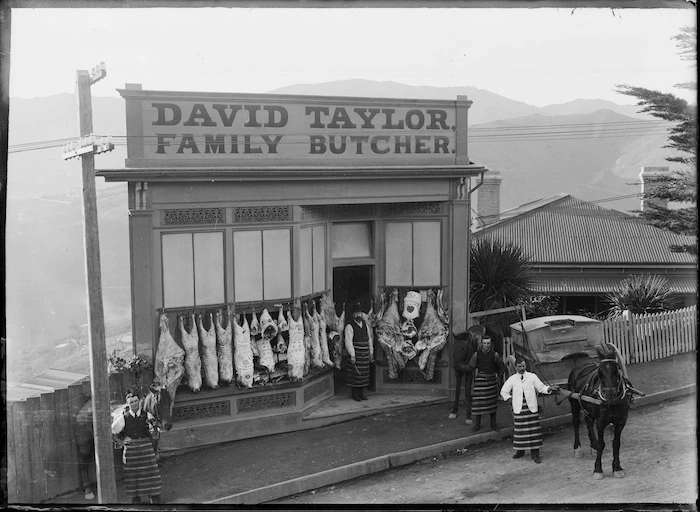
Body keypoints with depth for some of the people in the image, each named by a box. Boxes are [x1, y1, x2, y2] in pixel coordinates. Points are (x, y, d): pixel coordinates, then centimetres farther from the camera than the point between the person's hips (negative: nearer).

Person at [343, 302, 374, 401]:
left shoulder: (365, 325, 13)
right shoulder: (349, 326, -8)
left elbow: (369, 339, 18)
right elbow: (348, 342, -14)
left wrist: (371, 351, 14)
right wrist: (352, 355, -18)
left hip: (365, 354, 6)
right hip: (355, 354, -6)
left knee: (364, 374, 9)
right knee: (355, 374, -3)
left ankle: (361, 392, 19)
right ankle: (355, 394, 8)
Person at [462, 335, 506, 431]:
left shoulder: (495, 354, -3)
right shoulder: (477, 354, -3)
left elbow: (502, 367, 9)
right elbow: (470, 367, -2)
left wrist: (498, 377, 3)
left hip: (491, 379, 0)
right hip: (480, 379, 0)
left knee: (492, 401, 7)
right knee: (477, 401, -4)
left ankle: (493, 423, 20)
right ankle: (477, 424, 7)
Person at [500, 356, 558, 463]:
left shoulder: (532, 377, 3)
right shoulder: (512, 379, 5)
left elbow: (541, 388, 1)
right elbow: (504, 391, 13)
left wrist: (549, 388, -15)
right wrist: (510, 398, 4)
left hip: (531, 407, -1)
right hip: (518, 408, 1)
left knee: (534, 429, -1)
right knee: (519, 430, 6)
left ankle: (535, 453, 5)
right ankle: (520, 450, 21)